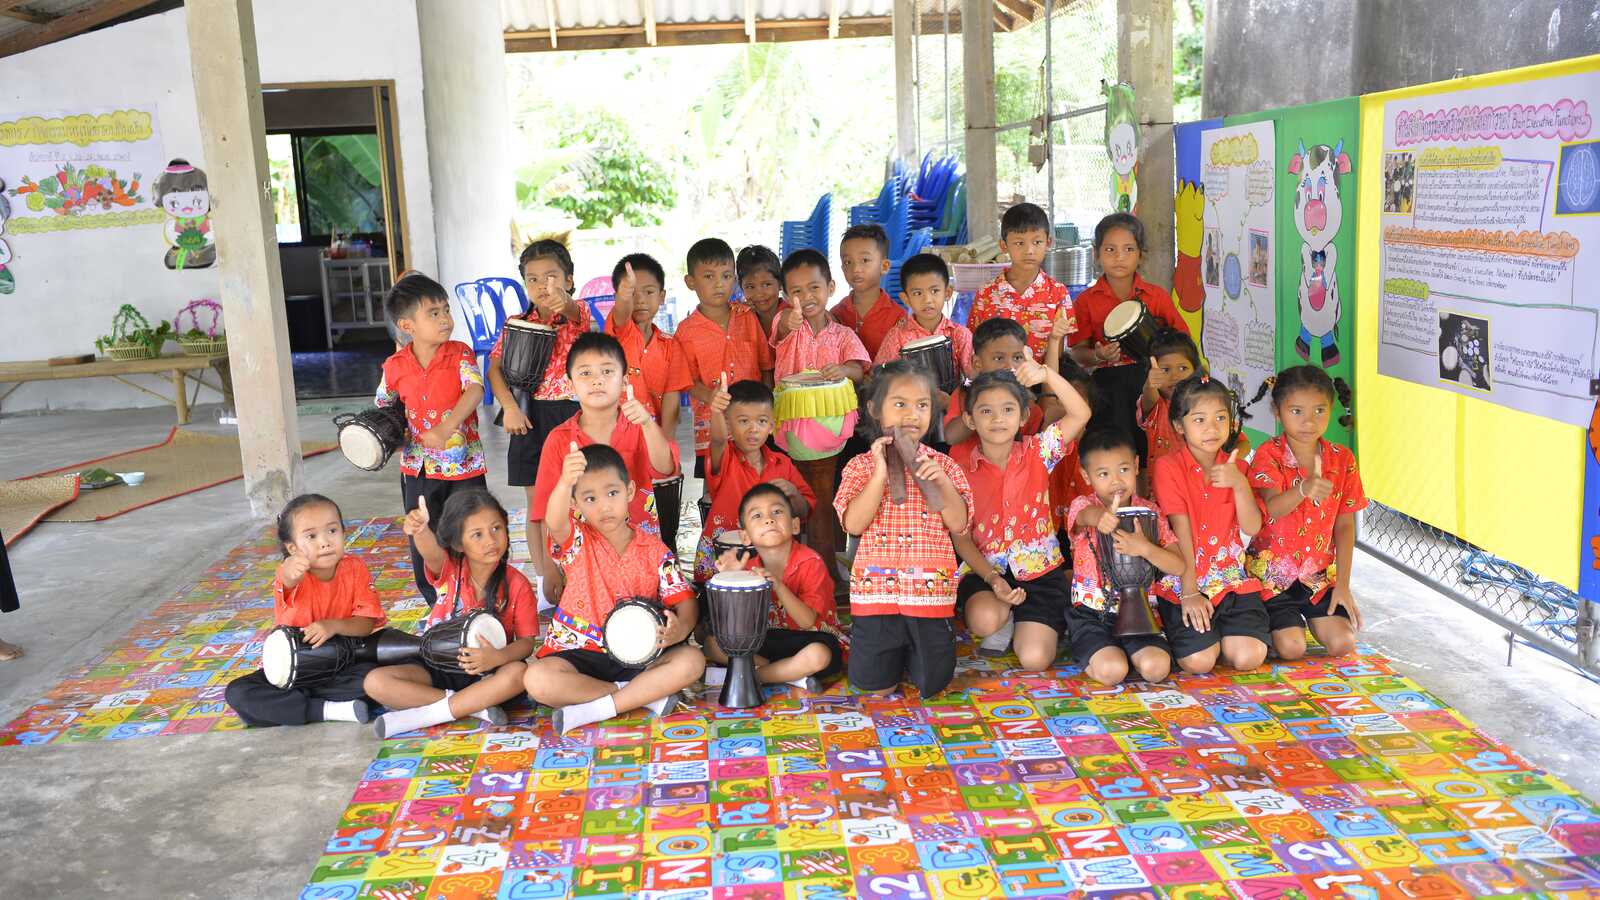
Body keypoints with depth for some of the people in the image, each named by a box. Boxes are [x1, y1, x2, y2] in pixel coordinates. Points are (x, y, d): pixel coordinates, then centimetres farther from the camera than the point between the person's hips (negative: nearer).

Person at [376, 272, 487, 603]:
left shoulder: (459, 353, -8)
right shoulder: (395, 367, -1)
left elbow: (474, 390, -24)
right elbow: (384, 405, 16)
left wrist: (445, 429, -36)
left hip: (465, 464, -2)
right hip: (418, 467, 2)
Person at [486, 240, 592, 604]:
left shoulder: (577, 314, -4)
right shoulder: (516, 324, 4)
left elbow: (575, 312, -29)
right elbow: (495, 369, 1)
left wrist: (563, 303, -53)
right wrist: (509, 406, -16)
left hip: (572, 414, -2)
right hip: (532, 418, 2)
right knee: (537, 504, 9)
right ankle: (545, 578, 21)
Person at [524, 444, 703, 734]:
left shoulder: (654, 550, 2)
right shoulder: (577, 542, -3)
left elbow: (685, 601, -1)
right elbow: (555, 522, -27)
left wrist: (680, 629, -26)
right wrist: (564, 483, -50)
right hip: (578, 653, -1)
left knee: (692, 661, -23)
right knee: (537, 679, -31)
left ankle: (595, 709, -20)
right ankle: (646, 694, -18)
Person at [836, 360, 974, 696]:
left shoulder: (942, 464, 4)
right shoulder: (862, 465, 1)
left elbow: (959, 523, -2)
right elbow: (853, 524, -11)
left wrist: (941, 482, -16)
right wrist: (880, 473, -16)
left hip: (930, 589, 1)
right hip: (877, 588, -1)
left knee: (932, 684, 3)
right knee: (873, 685, 5)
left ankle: (912, 650, 34)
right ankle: (895, 651, 35)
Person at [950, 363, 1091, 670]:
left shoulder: (1037, 452, -2)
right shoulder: (960, 463, -5)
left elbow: (1080, 414, -15)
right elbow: (961, 536, -4)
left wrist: (1047, 374, -28)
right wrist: (992, 579, -17)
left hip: (1040, 570, 0)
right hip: (985, 569, 0)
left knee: (1034, 659, -14)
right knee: (985, 621, -33)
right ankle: (1006, 612, 5)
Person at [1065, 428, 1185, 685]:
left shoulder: (1150, 512, 3)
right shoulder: (1083, 505, -6)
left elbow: (1178, 567, -5)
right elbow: (1085, 515, -35)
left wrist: (1145, 548, -26)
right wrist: (1100, 517, -62)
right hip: (1092, 614, -2)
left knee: (1157, 668, -22)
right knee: (1111, 670, -26)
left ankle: (1121, 652, 9)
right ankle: (1088, 654, 8)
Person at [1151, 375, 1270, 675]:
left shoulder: (1235, 467, 7)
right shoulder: (1168, 467, -8)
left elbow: (1252, 527, -5)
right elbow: (1181, 531, -12)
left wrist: (1240, 483, -20)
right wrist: (1189, 592, -12)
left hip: (1232, 578, 4)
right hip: (1184, 580, -3)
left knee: (1249, 657, -15)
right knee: (1199, 661, -18)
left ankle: (1217, 630, 17)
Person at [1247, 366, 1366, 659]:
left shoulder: (1341, 459, -1)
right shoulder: (1269, 455, -13)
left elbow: (1345, 526, 3)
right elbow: (1271, 508, -31)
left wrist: (1343, 585, -1)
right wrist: (1303, 490, -53)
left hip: (1320, 573, 4)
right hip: (1273, 570, -3)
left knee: (1343, 643, -10)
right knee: (1292, 648, -16)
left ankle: (1310, 618, 21)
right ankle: (1283, 621, 18)